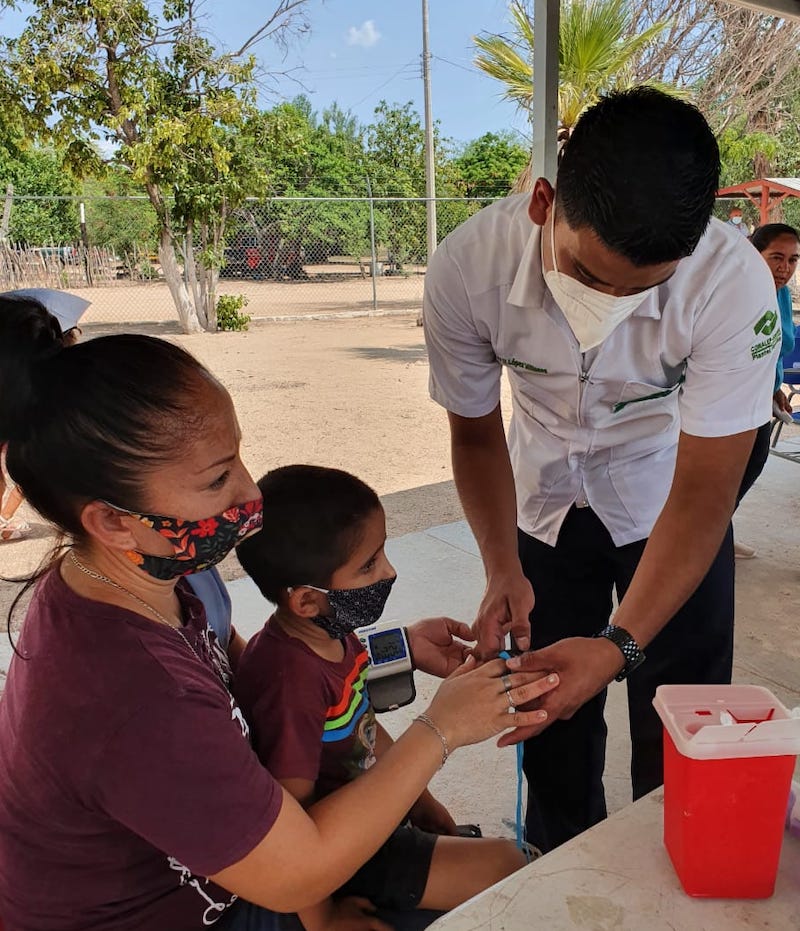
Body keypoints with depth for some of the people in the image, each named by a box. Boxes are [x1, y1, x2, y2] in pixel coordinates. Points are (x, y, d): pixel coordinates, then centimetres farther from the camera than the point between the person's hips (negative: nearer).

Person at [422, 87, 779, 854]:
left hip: (669, 509, -1)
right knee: (551, 720, 9)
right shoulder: (467, 269, -26)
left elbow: (702, 493, -26)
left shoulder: (734, 286, -31)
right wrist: (502, 570, -23)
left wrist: (622, 643, -37)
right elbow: (475, 430, -11)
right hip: (545, 502, 2)